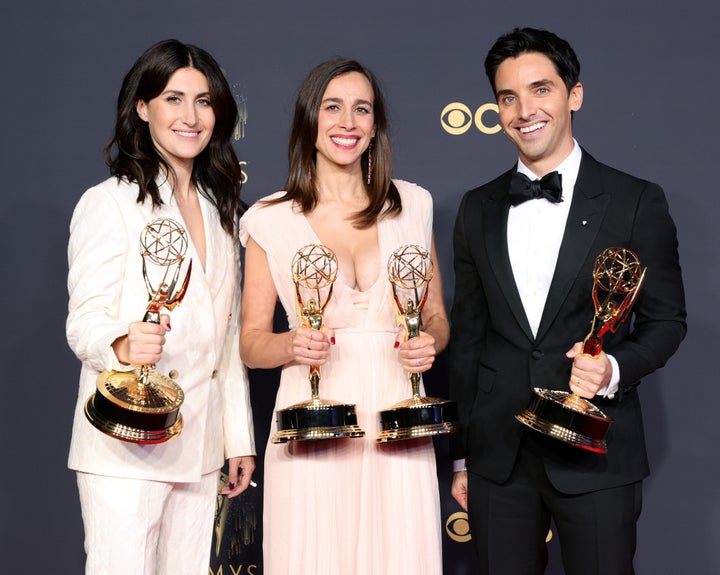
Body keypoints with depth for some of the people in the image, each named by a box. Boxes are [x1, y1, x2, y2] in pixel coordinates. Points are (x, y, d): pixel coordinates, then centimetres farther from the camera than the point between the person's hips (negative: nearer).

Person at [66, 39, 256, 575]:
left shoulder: (222, 208, 15)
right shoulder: (109, 202, -5)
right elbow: (84, 320, -11)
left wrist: (240, 438, 14)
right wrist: (123, 345, -33)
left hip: (199, 449, 6)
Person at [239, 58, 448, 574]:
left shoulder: (412, 206, 8)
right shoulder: (271, 221, 3)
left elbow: (437, 317, 15)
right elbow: (251, 341, 6)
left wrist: (428, 343, -7)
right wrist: (291, 345, -15)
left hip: (396, 425, 2)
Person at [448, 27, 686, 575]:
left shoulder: (637, 202, -3)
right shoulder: (478, 208, 7)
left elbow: (666, 320, 2)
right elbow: (467, 336, 10)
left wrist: (613, 368, -19)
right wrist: (462, 455, 11)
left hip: (595, 459, -3)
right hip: (498, 459, 3)